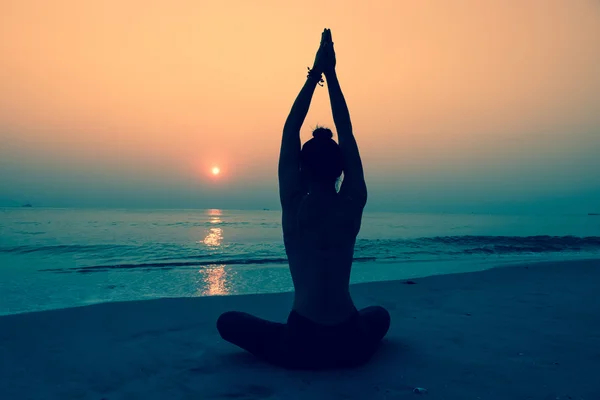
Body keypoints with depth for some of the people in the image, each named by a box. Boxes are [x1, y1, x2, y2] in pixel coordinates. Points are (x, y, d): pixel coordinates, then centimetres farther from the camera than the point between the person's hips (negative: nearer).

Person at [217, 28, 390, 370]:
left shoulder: (294, 206, -9)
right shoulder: (354, 205, -5)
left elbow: (290, 132, 0)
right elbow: (347, 134, 4)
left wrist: (314, 76, 4)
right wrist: (331, 75, 8)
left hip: (300, 347, -3)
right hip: (351, 348, 3)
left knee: (228, 321, 21)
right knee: (380, 315, 38)